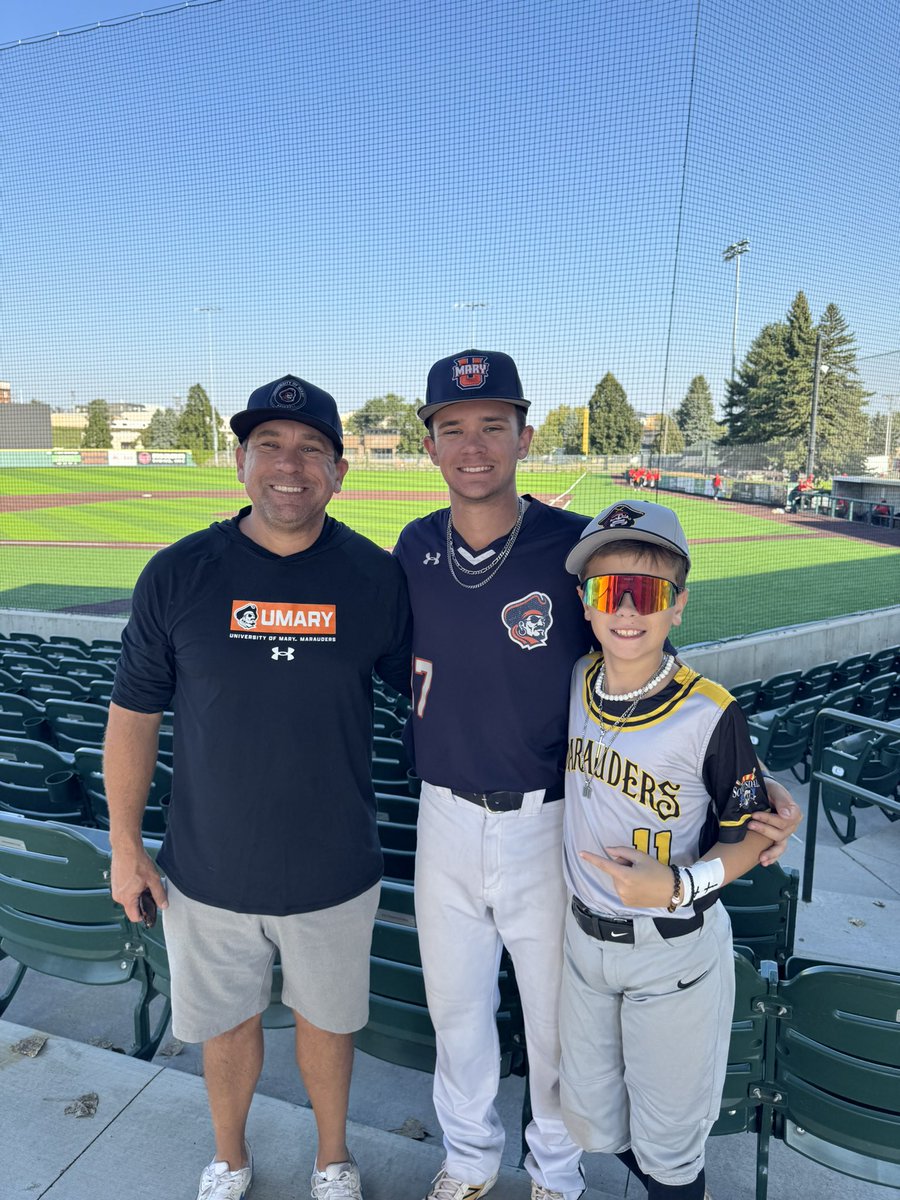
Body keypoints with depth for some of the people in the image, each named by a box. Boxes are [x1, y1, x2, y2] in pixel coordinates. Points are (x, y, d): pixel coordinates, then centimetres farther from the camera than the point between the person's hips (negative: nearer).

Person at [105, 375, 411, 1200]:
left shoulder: (376, 576, -11)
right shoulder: (178, 574, -11)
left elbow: (419, 679, 3)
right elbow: (134, 713, -2)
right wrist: (125, 843, 0)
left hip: (334, 873, 0)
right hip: (208, 874, 1)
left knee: (326, 1019, 22)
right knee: (227, 1023, 23)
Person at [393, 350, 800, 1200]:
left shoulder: (580, 546, -16)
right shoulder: (415, 549, -3)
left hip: (551, 823, -3)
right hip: (445, 817, 4)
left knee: (555, 1018, 19)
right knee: (455, 1006, 23)